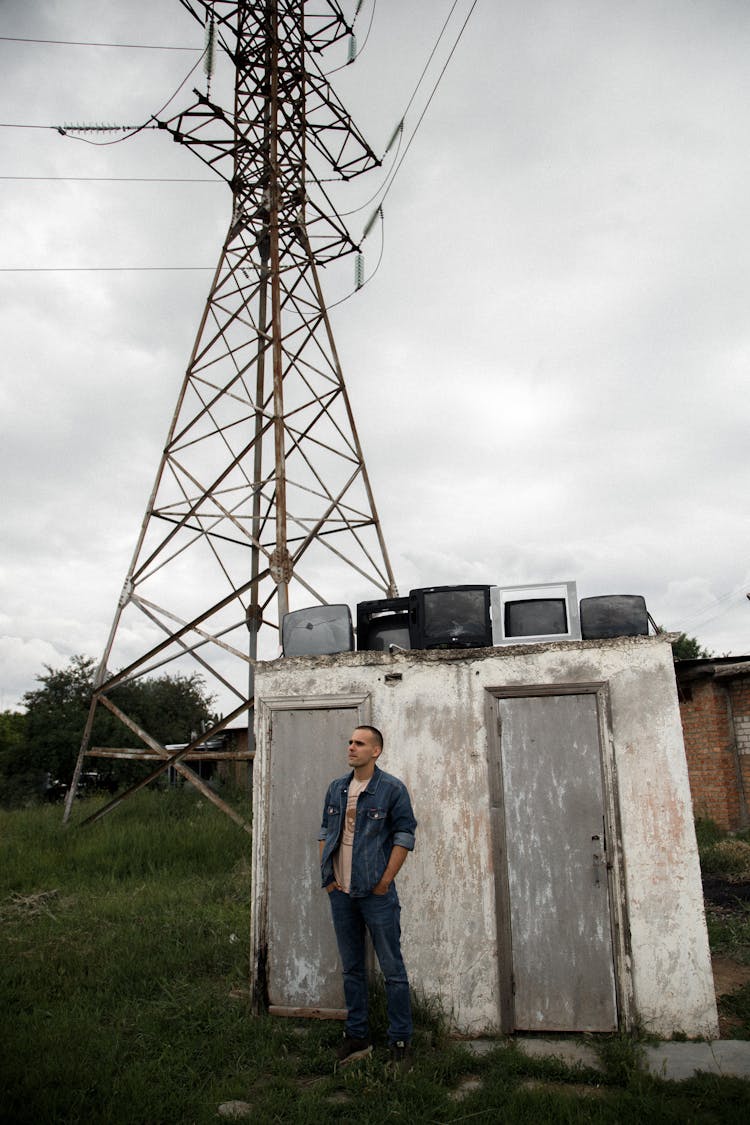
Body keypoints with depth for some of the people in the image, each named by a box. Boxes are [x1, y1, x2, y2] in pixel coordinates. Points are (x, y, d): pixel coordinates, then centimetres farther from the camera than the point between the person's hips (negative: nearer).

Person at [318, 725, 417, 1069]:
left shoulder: (392, 789, -9)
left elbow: (404, 836, -9)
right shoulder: (336, 788, 7)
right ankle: (356, 1037, 29)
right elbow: (325, 832, 14)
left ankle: (400, 1041, 16)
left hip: (376, 893, -5)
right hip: (340, 893, 5)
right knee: (352, 968, 16)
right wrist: (328, 876, 6)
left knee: (392, 969, 3)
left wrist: (385, 881, -11)